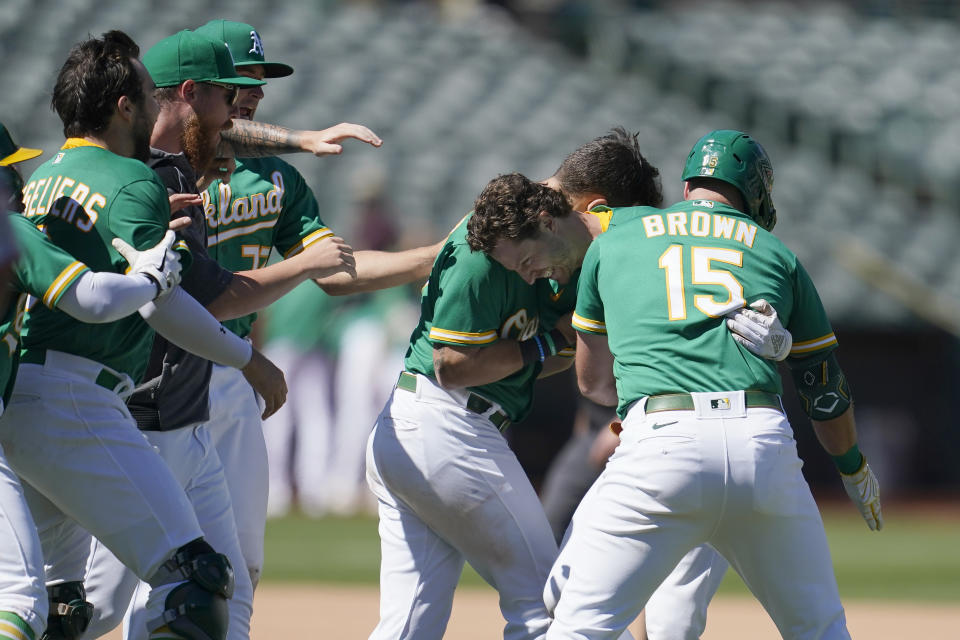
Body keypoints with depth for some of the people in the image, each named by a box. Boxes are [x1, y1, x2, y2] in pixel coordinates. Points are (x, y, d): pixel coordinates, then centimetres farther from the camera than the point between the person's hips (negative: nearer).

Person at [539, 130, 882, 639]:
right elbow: (826, 390, 26)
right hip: (766, 445, 2)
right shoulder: (776, 254, 22)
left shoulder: (612, 244, 21)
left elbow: (593, 381, 31)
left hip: (661, 444, -2)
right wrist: (853, 468, 44)